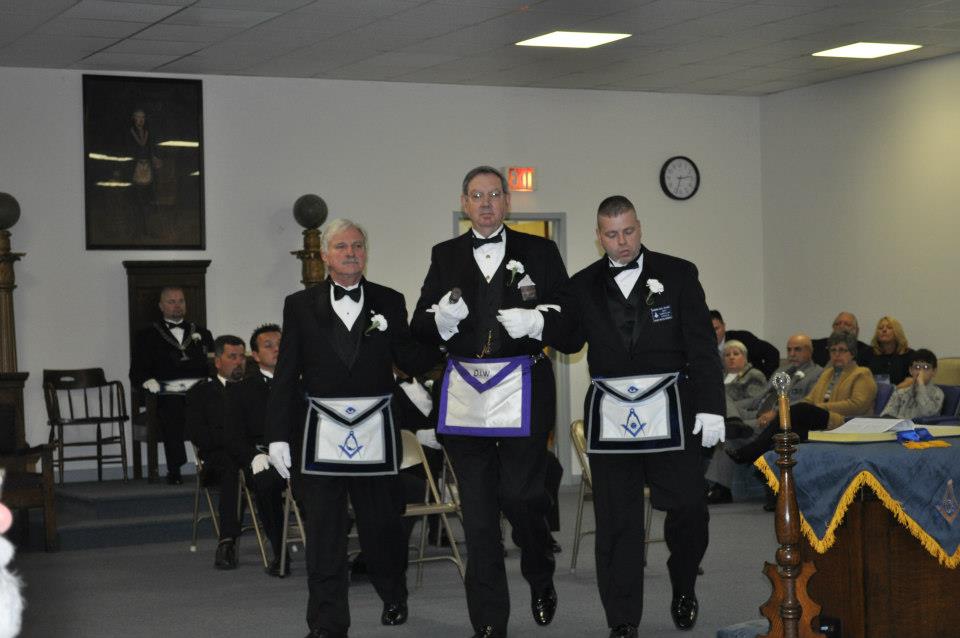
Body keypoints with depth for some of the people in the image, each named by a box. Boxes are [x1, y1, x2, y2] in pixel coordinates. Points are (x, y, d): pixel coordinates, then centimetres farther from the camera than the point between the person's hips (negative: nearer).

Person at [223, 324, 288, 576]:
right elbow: (233, 436, 6)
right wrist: (256, 456, -14)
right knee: (265, 481, -37)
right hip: (264, 458, -1)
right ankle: (279, 554, -22)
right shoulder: (241, 389, 16)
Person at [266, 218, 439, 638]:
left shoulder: (389, 302, 6)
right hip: (321, 433, -1)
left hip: (375, 432, 1)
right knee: (323, 536, 0)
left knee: (382, 525, 11)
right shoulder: (300, 305, 3)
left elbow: (413, 363, 3)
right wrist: (277, 435, -4)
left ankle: (393, 596, 38)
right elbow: (285, 377, 2)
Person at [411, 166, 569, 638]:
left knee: (520, 494, -7)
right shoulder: (445, 255, 11)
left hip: (523, 390, -2)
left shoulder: (539, 251, 6)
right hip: (465, 394, 2)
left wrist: (536, 322, -16)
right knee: (477, 510, 4)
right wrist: (442, 318, -14)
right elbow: (420, 328, 8)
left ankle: (541, 581, 24)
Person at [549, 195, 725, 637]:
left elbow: (703, 347, -1)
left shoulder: (678, 274, 2)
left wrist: (711, 407, -7)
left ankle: (683, 588, 29)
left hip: (669, 412, -1)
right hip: (610, 415, 1)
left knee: (688, 508, 1)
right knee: (617, 521, 4)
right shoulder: (583, 286, 8)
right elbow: (568, 342, 12)